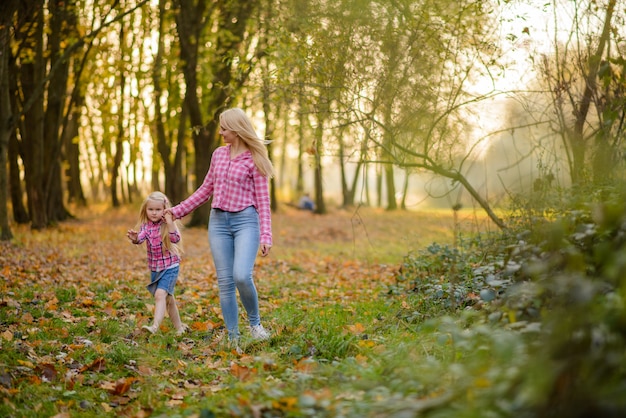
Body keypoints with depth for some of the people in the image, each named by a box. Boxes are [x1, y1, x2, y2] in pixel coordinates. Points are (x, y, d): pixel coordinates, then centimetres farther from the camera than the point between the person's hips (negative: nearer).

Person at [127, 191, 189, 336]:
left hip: (170, 267, -5)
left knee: (160, 294, -24)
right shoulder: (145, 225, -1)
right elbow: (141, 237, -19)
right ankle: (179, 327, 30)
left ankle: (155, 326, -34)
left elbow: (175, 239, -26)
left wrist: (170, 223, -38)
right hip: (155, 268, 5)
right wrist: (135, 238, -42)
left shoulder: (168, 224, -11)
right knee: (168, 299, 16)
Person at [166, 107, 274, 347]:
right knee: (225, 282, 2)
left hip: (246, 220, -5)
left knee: (242, 276, -23)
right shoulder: (218, 154, 12)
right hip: (218, 221, 5)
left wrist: (265, 236, -13)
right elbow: (206, 190, 22)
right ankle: (233, 338, 7)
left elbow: (263, 200, -5)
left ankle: (254, 322, 3)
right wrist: (178, 211, 19)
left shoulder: (253, 159, -3)